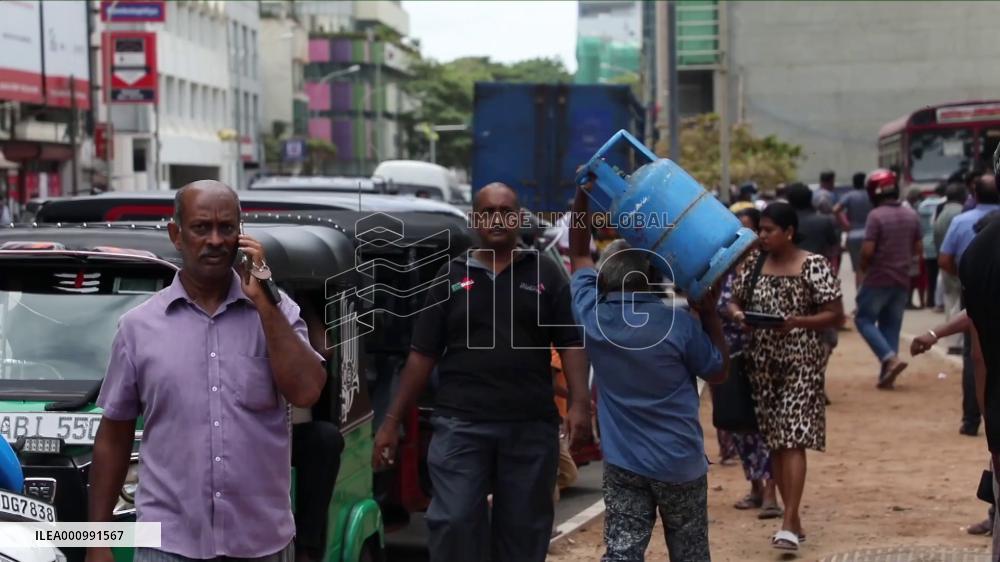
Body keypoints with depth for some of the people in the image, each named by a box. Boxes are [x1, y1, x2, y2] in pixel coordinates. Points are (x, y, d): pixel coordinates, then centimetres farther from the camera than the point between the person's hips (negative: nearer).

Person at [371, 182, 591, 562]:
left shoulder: (545, 274, 8)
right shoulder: (451, 276, 9)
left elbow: (571, 344, 4)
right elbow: (422, 355, 8)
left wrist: (579, 404, -11)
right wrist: (392, 421, 4)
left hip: (531, 425, 1)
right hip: (460, 423, 0)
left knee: (524, 529, 7)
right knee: (453, 524, -8)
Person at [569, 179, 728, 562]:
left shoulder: (591, 317, -5)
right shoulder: (678, 323, -14)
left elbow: (578, 253, 10)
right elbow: (718, 371, 2)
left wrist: (583, 193, 7)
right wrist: (709, 312, 1)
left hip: (622, 463, 1)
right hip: (681, 464, -1)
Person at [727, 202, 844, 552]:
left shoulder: (813, 266, -7)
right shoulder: (754, 263, 7)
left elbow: (836, 315, -7)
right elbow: (735, 301, 14)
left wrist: (798, 322, -22)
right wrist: (738, 315, -9)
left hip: (801, 362, -5)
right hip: (763, 362, 6)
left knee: (793, 440, -12)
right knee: (774, 441, 8)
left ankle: (789, 525, -14)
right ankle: (793, 520, 18)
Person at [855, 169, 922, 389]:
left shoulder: (876, 216, -15)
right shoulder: (911, 216, 5)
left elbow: (867, 250, -19)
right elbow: (917, 249, 11)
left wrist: (863, 268, -1)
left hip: (878, 278, -6)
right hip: (902, 280, 6)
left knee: (864, 319, 6)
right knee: (891, 325, 12)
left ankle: (891, 358, -12)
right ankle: (886, 374, 10)